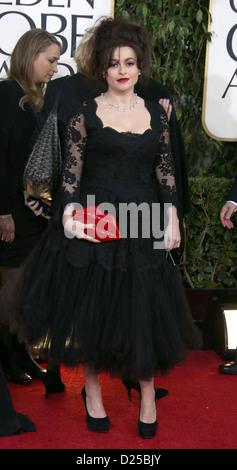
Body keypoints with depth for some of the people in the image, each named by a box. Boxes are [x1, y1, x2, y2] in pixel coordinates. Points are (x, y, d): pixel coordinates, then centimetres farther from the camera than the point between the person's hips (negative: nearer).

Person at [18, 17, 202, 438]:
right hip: (94, 223, -2)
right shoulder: (86, 113, -1)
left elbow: (165, 170, 9)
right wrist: (70, 209, -17)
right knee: (92, 307, 6)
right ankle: (92, 391, 26)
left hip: (143, 224, 2)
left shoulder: (156, 114, 7)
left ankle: (148, 392, 24)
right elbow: (71, 171, -2)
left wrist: (172, 215, 1)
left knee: (146, 311, 4)